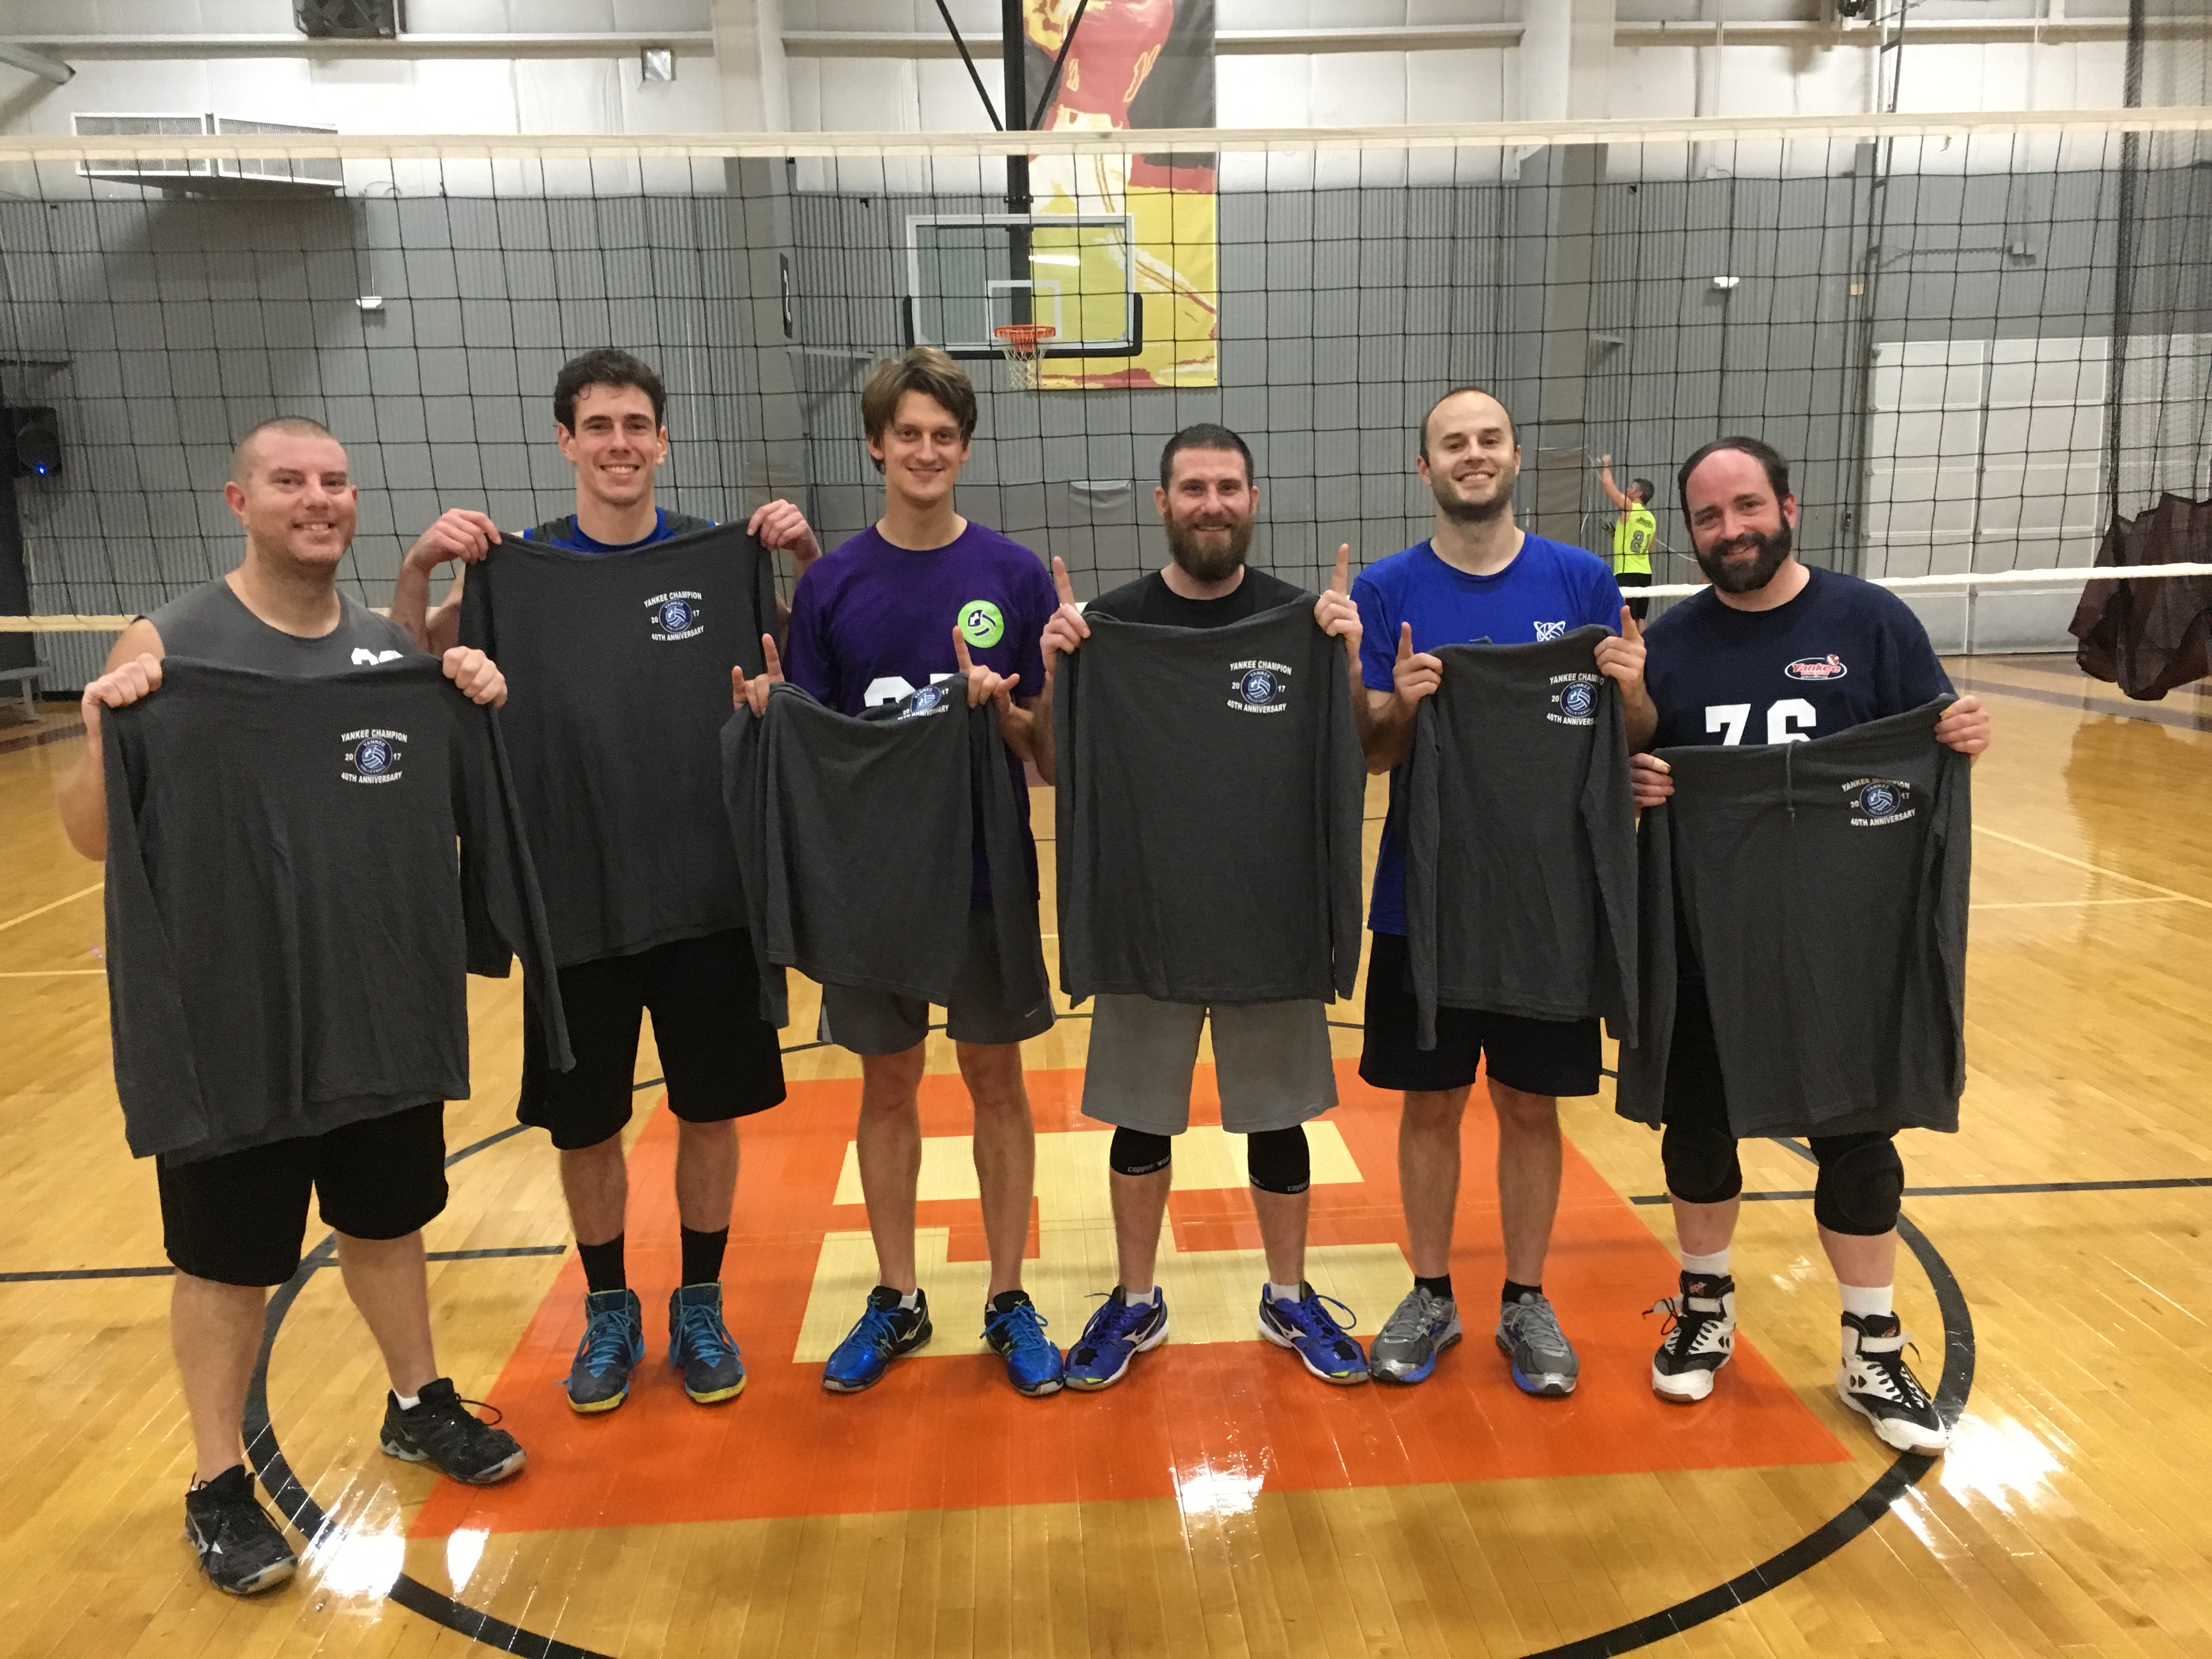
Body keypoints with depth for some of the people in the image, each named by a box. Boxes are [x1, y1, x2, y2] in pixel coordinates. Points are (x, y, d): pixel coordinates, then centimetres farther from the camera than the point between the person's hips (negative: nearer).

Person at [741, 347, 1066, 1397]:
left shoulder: (1014, 574, -3)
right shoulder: (831, 583, 1)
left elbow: (1048, 737, -3)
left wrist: (1001, 708, -23)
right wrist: (773, 712, -18)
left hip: (989, 869, -1)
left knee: (996, 1083, 9)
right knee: (887, 1087, 12)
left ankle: (1008, 1301, 25)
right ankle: (896, 1300, 29)